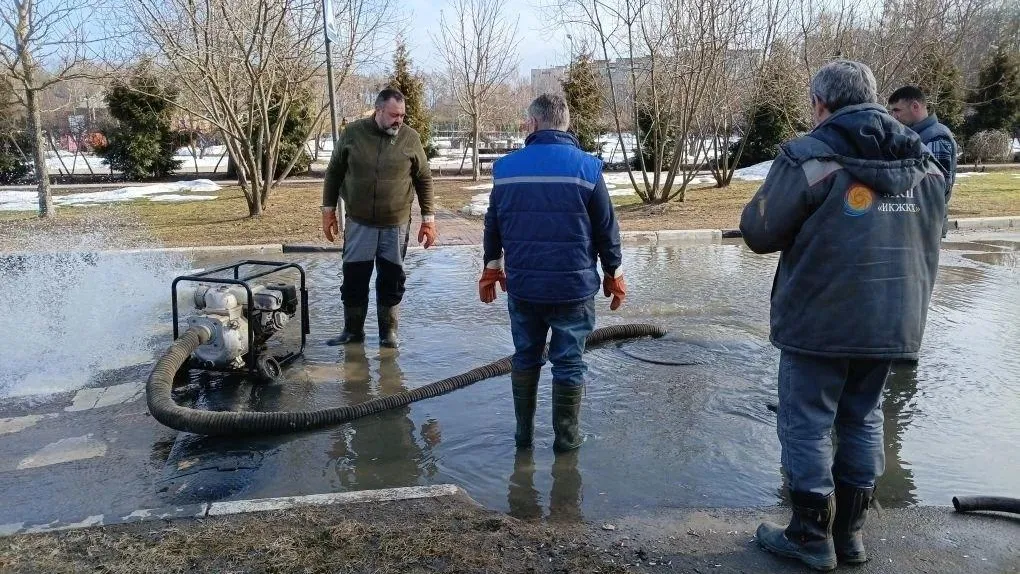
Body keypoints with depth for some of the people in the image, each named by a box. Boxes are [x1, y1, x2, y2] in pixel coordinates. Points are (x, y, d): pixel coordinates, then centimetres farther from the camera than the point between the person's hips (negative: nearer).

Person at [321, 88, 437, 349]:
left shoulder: (410, 137, -4)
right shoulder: (353, 133, -4)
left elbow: (424, 179, 2)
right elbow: (334, 172, 5)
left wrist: (428, 219, 0)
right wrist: (328, 210, 4)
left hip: (396, 223, 0)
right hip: (359, 222, 0)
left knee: (392, 280, 8)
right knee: (354, 278, 7)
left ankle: (388, 331, 23)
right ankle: (353, 330, 23)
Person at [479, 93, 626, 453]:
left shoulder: (506, 168, 1)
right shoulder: (587, 167, -7)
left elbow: (493, 226, 9)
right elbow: (607, 230, -3)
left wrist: (491, 270, 22)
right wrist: (614, 276, 9)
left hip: (522, 286, 3)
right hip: (573, 288, -3)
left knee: (525, 358, 17)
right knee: (568, 364, 8)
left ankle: (524, 433, 25)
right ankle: (566, 438, 17)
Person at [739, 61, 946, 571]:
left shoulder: (810, 156, -13)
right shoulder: (924, 163, 8)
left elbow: (759, 233, -10)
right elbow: (927, 237, 19)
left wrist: (806, 224, 11)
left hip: (820, 321, -6)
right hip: (893, 321, 6)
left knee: (806, 423, 7)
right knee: (862, 421, 17)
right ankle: (848, 532, 27)